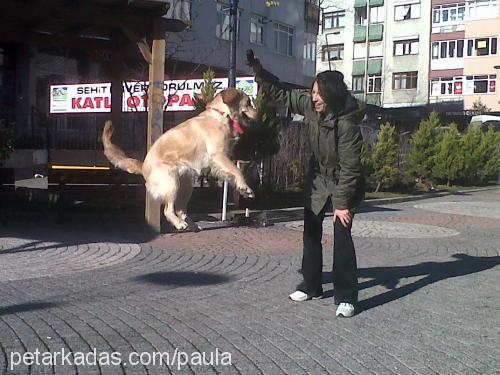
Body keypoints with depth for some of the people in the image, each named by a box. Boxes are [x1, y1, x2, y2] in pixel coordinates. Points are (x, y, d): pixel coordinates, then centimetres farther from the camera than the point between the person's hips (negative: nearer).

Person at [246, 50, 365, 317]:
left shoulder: (347, 123, -31)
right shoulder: (310, 104, -13)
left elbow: (349, 167, -28)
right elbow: (281, 95, 1)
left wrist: (342, 204, -26)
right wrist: (258, 71, -7)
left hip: (343, 183, -7)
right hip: (318, 178, 7)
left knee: (342, 236, -14)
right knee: (311, 231, 11)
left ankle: (346, 298, -6)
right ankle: (311, 286, 25)